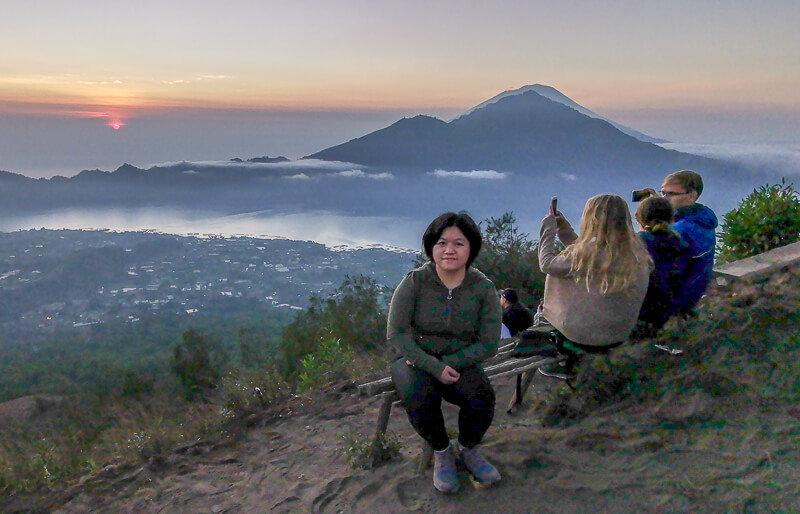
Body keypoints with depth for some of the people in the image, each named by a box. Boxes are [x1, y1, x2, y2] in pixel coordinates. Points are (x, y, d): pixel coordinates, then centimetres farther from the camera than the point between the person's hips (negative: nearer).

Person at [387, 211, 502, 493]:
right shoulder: (414, 281, -12)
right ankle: (441, 452, -1)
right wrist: (434, 367, -22)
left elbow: (488, 344, -6)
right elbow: (397, 334, -13)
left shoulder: (483, 288, -8)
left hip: (460, 363, 1)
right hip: (415, 360, -1)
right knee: (419, 397, -33)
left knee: (483, 399, -27)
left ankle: (469, 450, 8)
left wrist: (448, 364, -17)